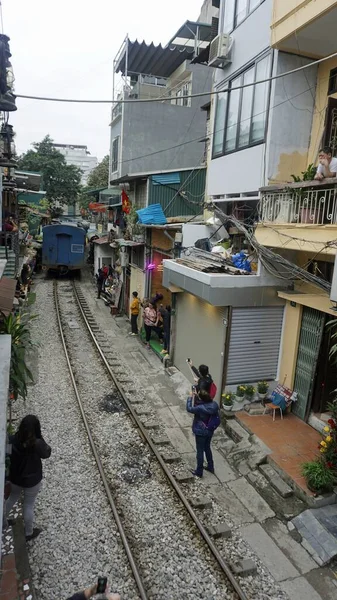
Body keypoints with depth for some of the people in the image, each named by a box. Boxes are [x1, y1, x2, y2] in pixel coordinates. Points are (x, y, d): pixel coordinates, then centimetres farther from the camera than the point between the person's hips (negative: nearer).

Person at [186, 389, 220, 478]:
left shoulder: (200, 408, -33)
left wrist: (191, 397, -10)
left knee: (200, 451, 12)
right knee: (207, 448, 27)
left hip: (201, 432, -6)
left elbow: (189, 408, -17)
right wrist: (196, 396, -2)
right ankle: (210, 467, 43)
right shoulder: (214, 404, -13)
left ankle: (199, 472, 28)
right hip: (210, 431, 6)